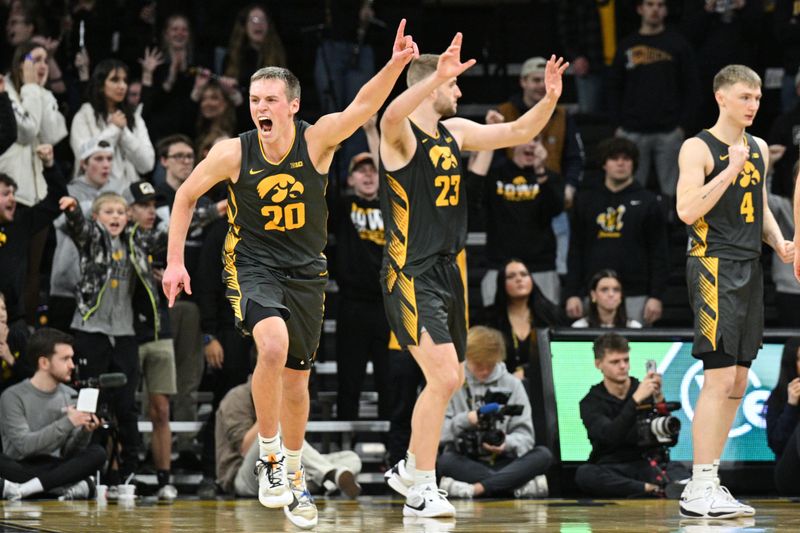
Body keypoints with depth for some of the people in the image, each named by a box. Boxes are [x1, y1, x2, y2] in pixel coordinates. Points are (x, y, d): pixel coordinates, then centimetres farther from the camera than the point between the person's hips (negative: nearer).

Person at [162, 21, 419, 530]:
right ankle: (269, 454, -15)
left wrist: (396, 64, -47)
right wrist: (175, 261, 0)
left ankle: (293, 479, 32)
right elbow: (186, 196, 2)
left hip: (306, 271, 2)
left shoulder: (317, 140, -14)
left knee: (297, 381, 12)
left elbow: (363, 106, -30)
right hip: (252, 264, -2)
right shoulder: (233, 153, -14)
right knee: (273, 344, -32)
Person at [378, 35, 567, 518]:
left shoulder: (456, 132, 10)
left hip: (451, 271, 8)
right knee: (443, 378, -17)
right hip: (412, 275, -8)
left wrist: (550, 100, -6)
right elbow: (392, 117, -37)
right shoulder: (400, 134, -12)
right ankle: (421, 491, -8)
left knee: (451, 379, 15)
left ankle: (410, 469, 34)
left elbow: (518, 133, 13)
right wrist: (438, 76, -48)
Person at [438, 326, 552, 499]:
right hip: (466, 463, -2)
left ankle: (476, 488, -35)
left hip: (502, 461, 2)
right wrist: (465, 420, -18)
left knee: (544, 455, -25)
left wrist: (507, 443, -20)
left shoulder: (512, 384, 10)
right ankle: (521, 485, -34)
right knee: (445, 460, -36)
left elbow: (524, 434, 2)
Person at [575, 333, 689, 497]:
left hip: (649, 465, 1)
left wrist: (659, 399, -19)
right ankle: (653, 489, -41)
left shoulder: (646, 392, 7)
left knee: (676, 470, -29)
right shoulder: (591, 402, 4)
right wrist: (636, 400, -26)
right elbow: (610, 437, -16)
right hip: (611, 471, -1)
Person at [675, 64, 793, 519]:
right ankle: (699, 490, -13)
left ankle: (709, 483, 14)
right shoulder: (699, 148, -7)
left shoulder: (758, 149, 16)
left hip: (750, 268, 8)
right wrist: (732, 168, -18)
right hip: (714, 265, -8)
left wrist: (780, 242, 9)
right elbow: (687, 210, -18)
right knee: (720, 378, -14)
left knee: (737, 383, 8)